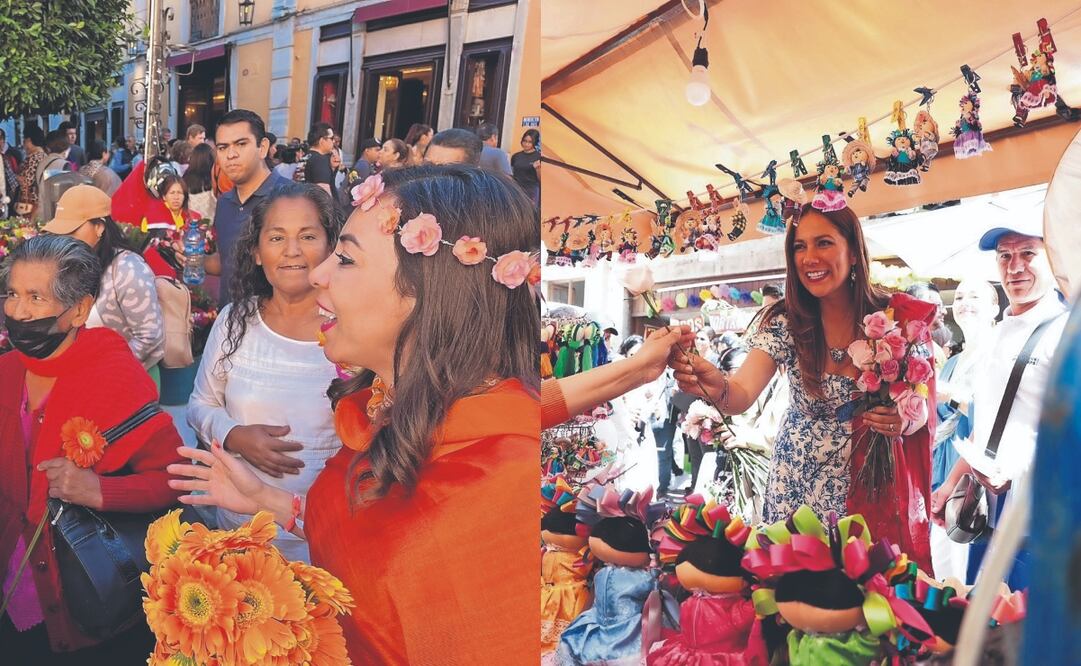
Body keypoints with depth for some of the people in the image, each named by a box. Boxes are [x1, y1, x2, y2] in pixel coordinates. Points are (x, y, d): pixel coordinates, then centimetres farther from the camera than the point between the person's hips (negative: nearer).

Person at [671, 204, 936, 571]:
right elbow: (743, 395, -23)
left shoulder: (898, 317, -11)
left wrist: (904, 421, -28)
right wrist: (718, 387, -47)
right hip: (798, 485, 1)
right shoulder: (784, 322, -11)